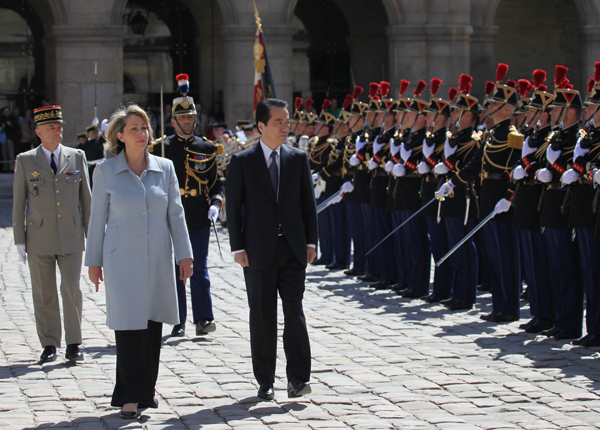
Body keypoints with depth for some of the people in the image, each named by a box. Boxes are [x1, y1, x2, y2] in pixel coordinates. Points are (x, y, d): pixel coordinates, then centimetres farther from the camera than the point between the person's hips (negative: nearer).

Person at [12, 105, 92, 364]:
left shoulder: (77, 157, 7)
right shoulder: (25, 161, 4)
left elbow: (86, 198, 11)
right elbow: (18, 204, 6)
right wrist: (20, 240, 1)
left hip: (71, 238, 0)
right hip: (39, 238, 0)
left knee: (72, 290, -7)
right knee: (44, 295, 4)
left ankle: (73, 345, 1)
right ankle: (49, 345, 12)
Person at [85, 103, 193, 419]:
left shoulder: (165, 168, 5)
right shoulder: (105, 171, 0)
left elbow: (176, 214, 8)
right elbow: (97, 218, 4)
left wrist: (184, 254, 4)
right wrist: (94, 261, 4)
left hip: (158, 259, 3)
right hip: (122, 260, -3)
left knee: (153, 326, 7)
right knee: (128, 326, -7)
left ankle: (146, 390, 20)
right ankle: (129, 396, -2)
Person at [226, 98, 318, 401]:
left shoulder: (298, 158, 7)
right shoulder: (242, 161, 0)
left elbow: (308, 202, 10)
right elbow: (233, 205, 0)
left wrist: (311, 241, 3)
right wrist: (238, 247, -6)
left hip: (293, 249, 1)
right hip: (258, 249, -1)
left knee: (294, 310, -7)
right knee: (262, 316, 5)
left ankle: (298, 378, -4)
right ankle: (265, 381, 13)